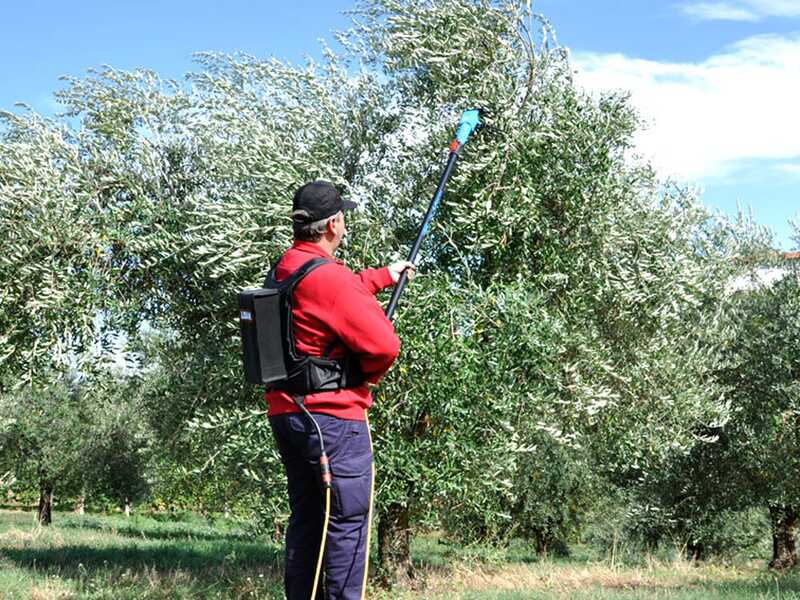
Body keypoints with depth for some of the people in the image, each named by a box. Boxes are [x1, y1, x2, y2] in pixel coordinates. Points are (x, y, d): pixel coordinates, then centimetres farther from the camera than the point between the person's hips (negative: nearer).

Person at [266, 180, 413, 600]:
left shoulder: (283, 271, 9)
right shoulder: (330, 277, -18)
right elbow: (384, 345, -23)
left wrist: (383, 276, 38)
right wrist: (368, 377, -1)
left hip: (285, 415, 9)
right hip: (333, 417, -9)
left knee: (305, 519, 15)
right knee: (348, 520, -4)